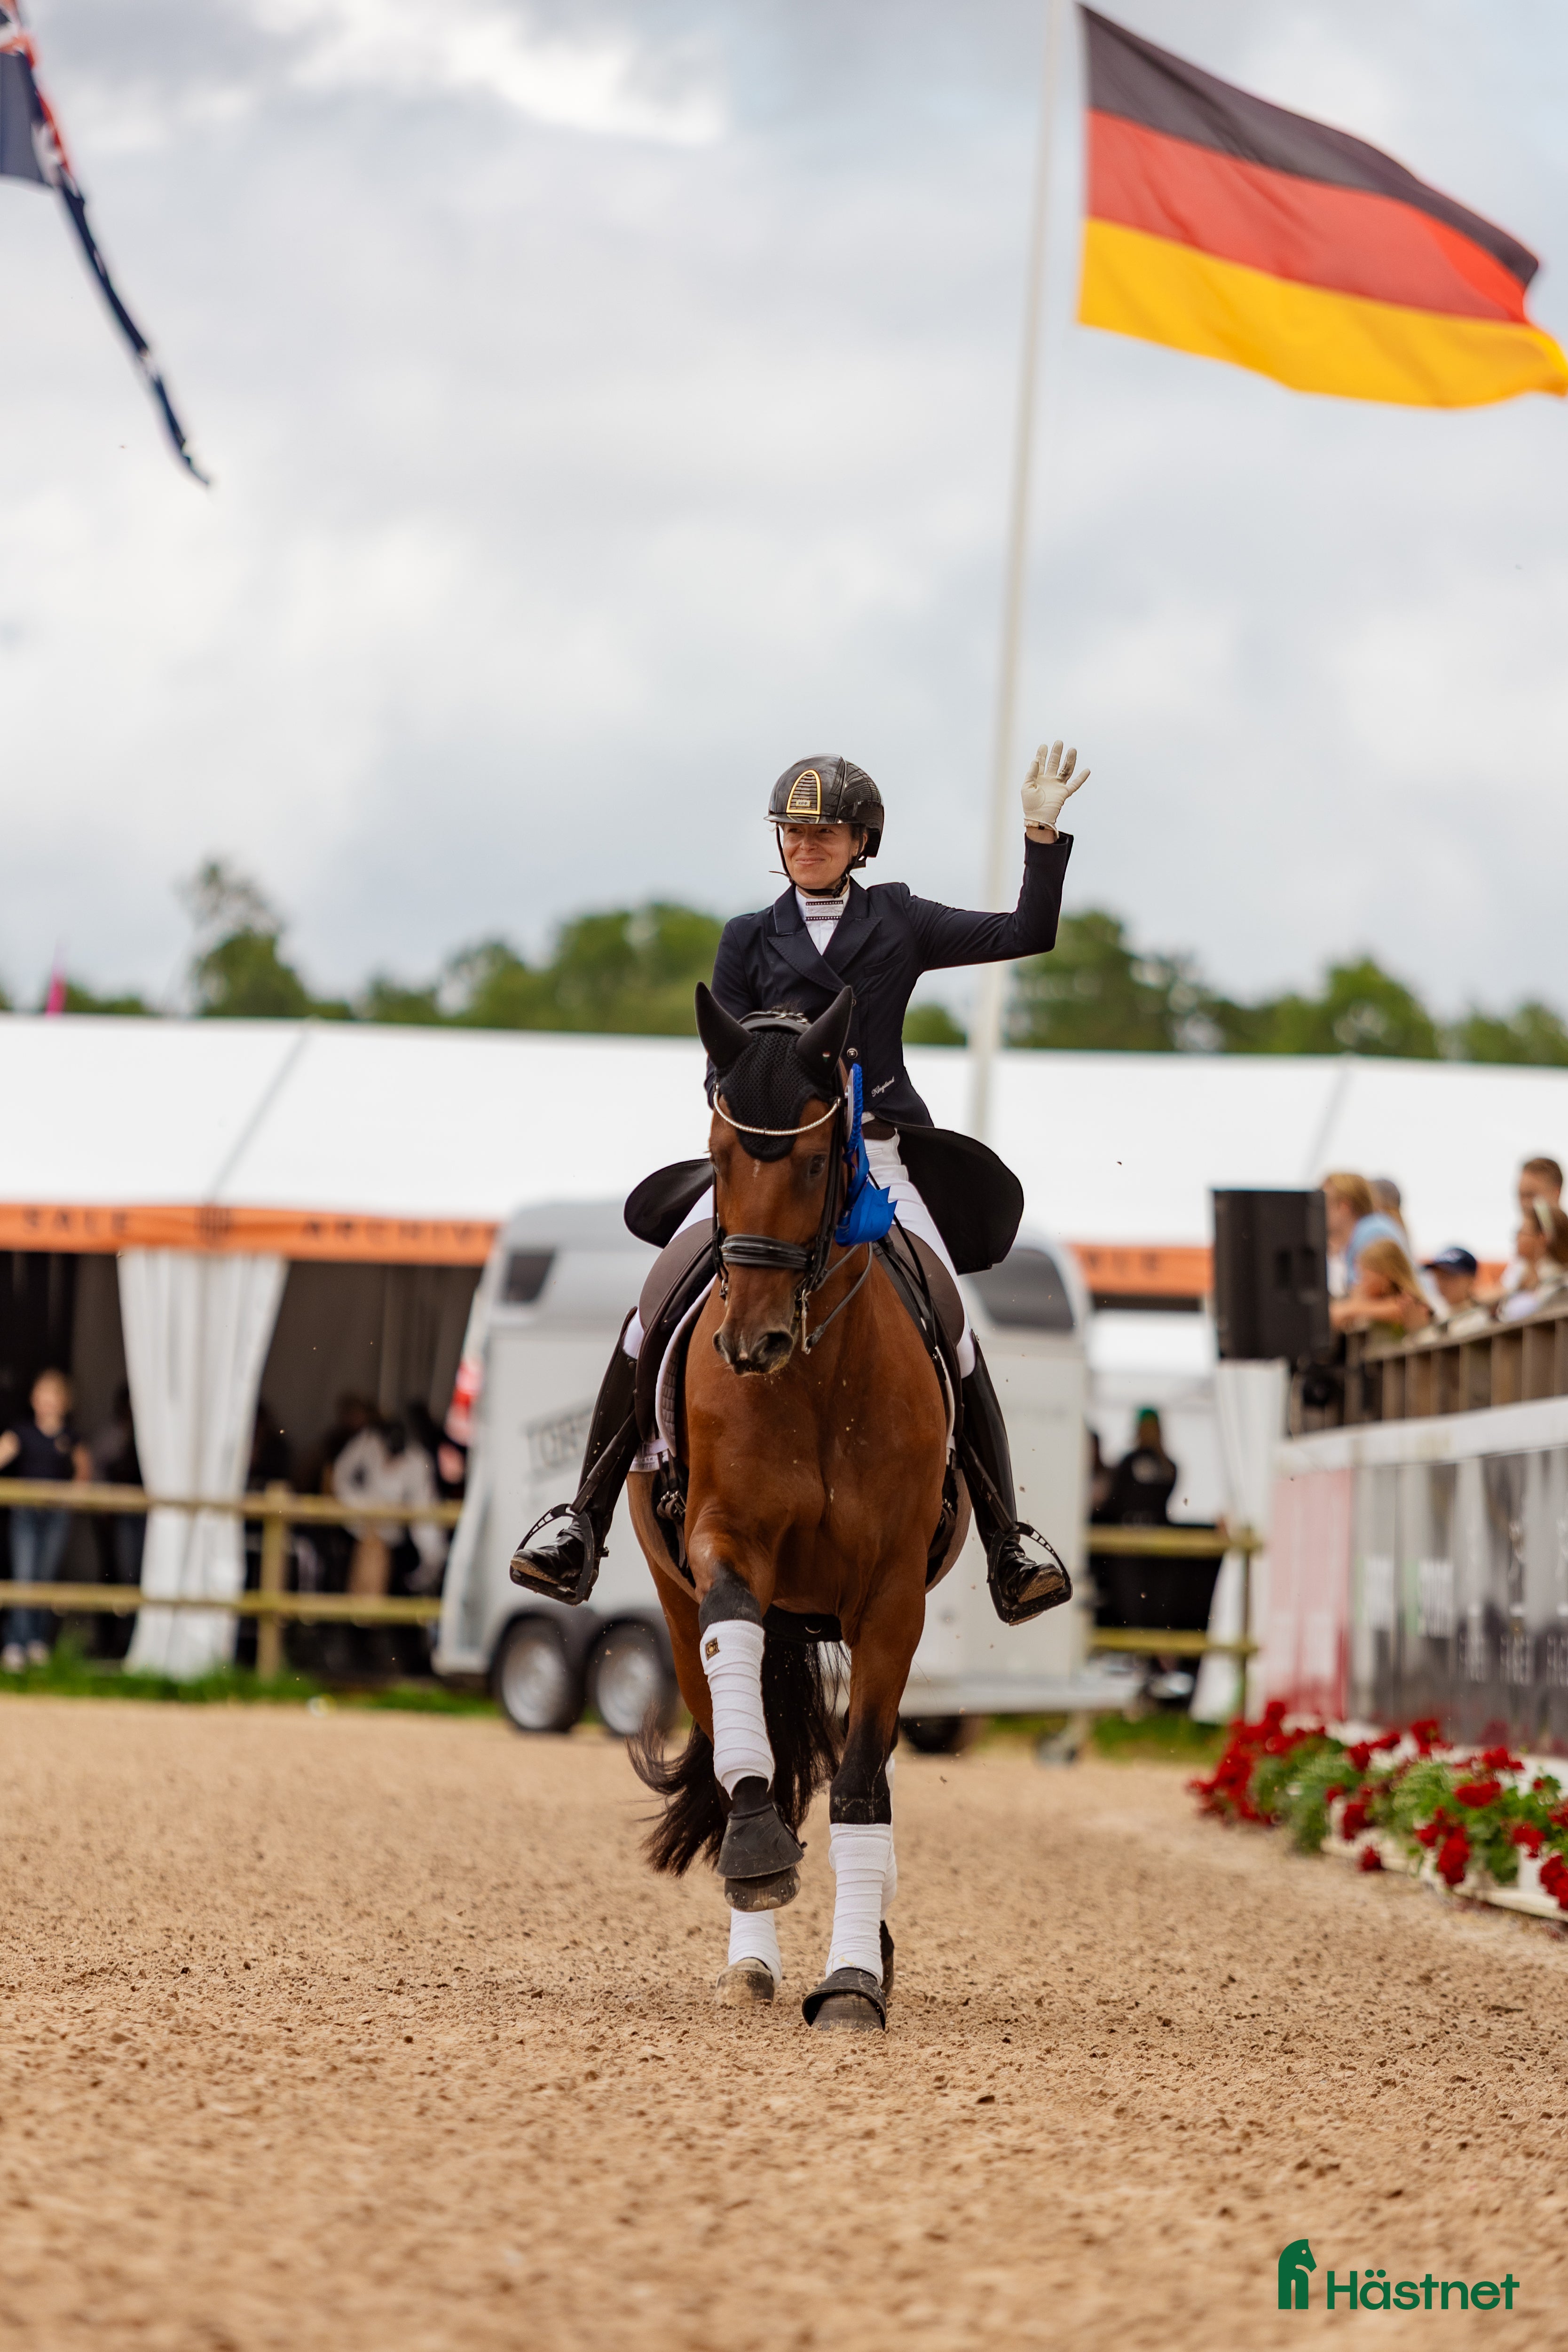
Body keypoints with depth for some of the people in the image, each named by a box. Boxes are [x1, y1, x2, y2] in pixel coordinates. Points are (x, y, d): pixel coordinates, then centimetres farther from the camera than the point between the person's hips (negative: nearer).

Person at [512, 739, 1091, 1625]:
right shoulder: (752, 940, 14)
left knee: (955, 1336, -19)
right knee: (654, 1317, -16)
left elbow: (1027, 935, 10)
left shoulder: (899, 921, 14)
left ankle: (1009, 1546, -10)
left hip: (875, 1159, -1)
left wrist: (1044, 833, 1)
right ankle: (584, 1522, -8)